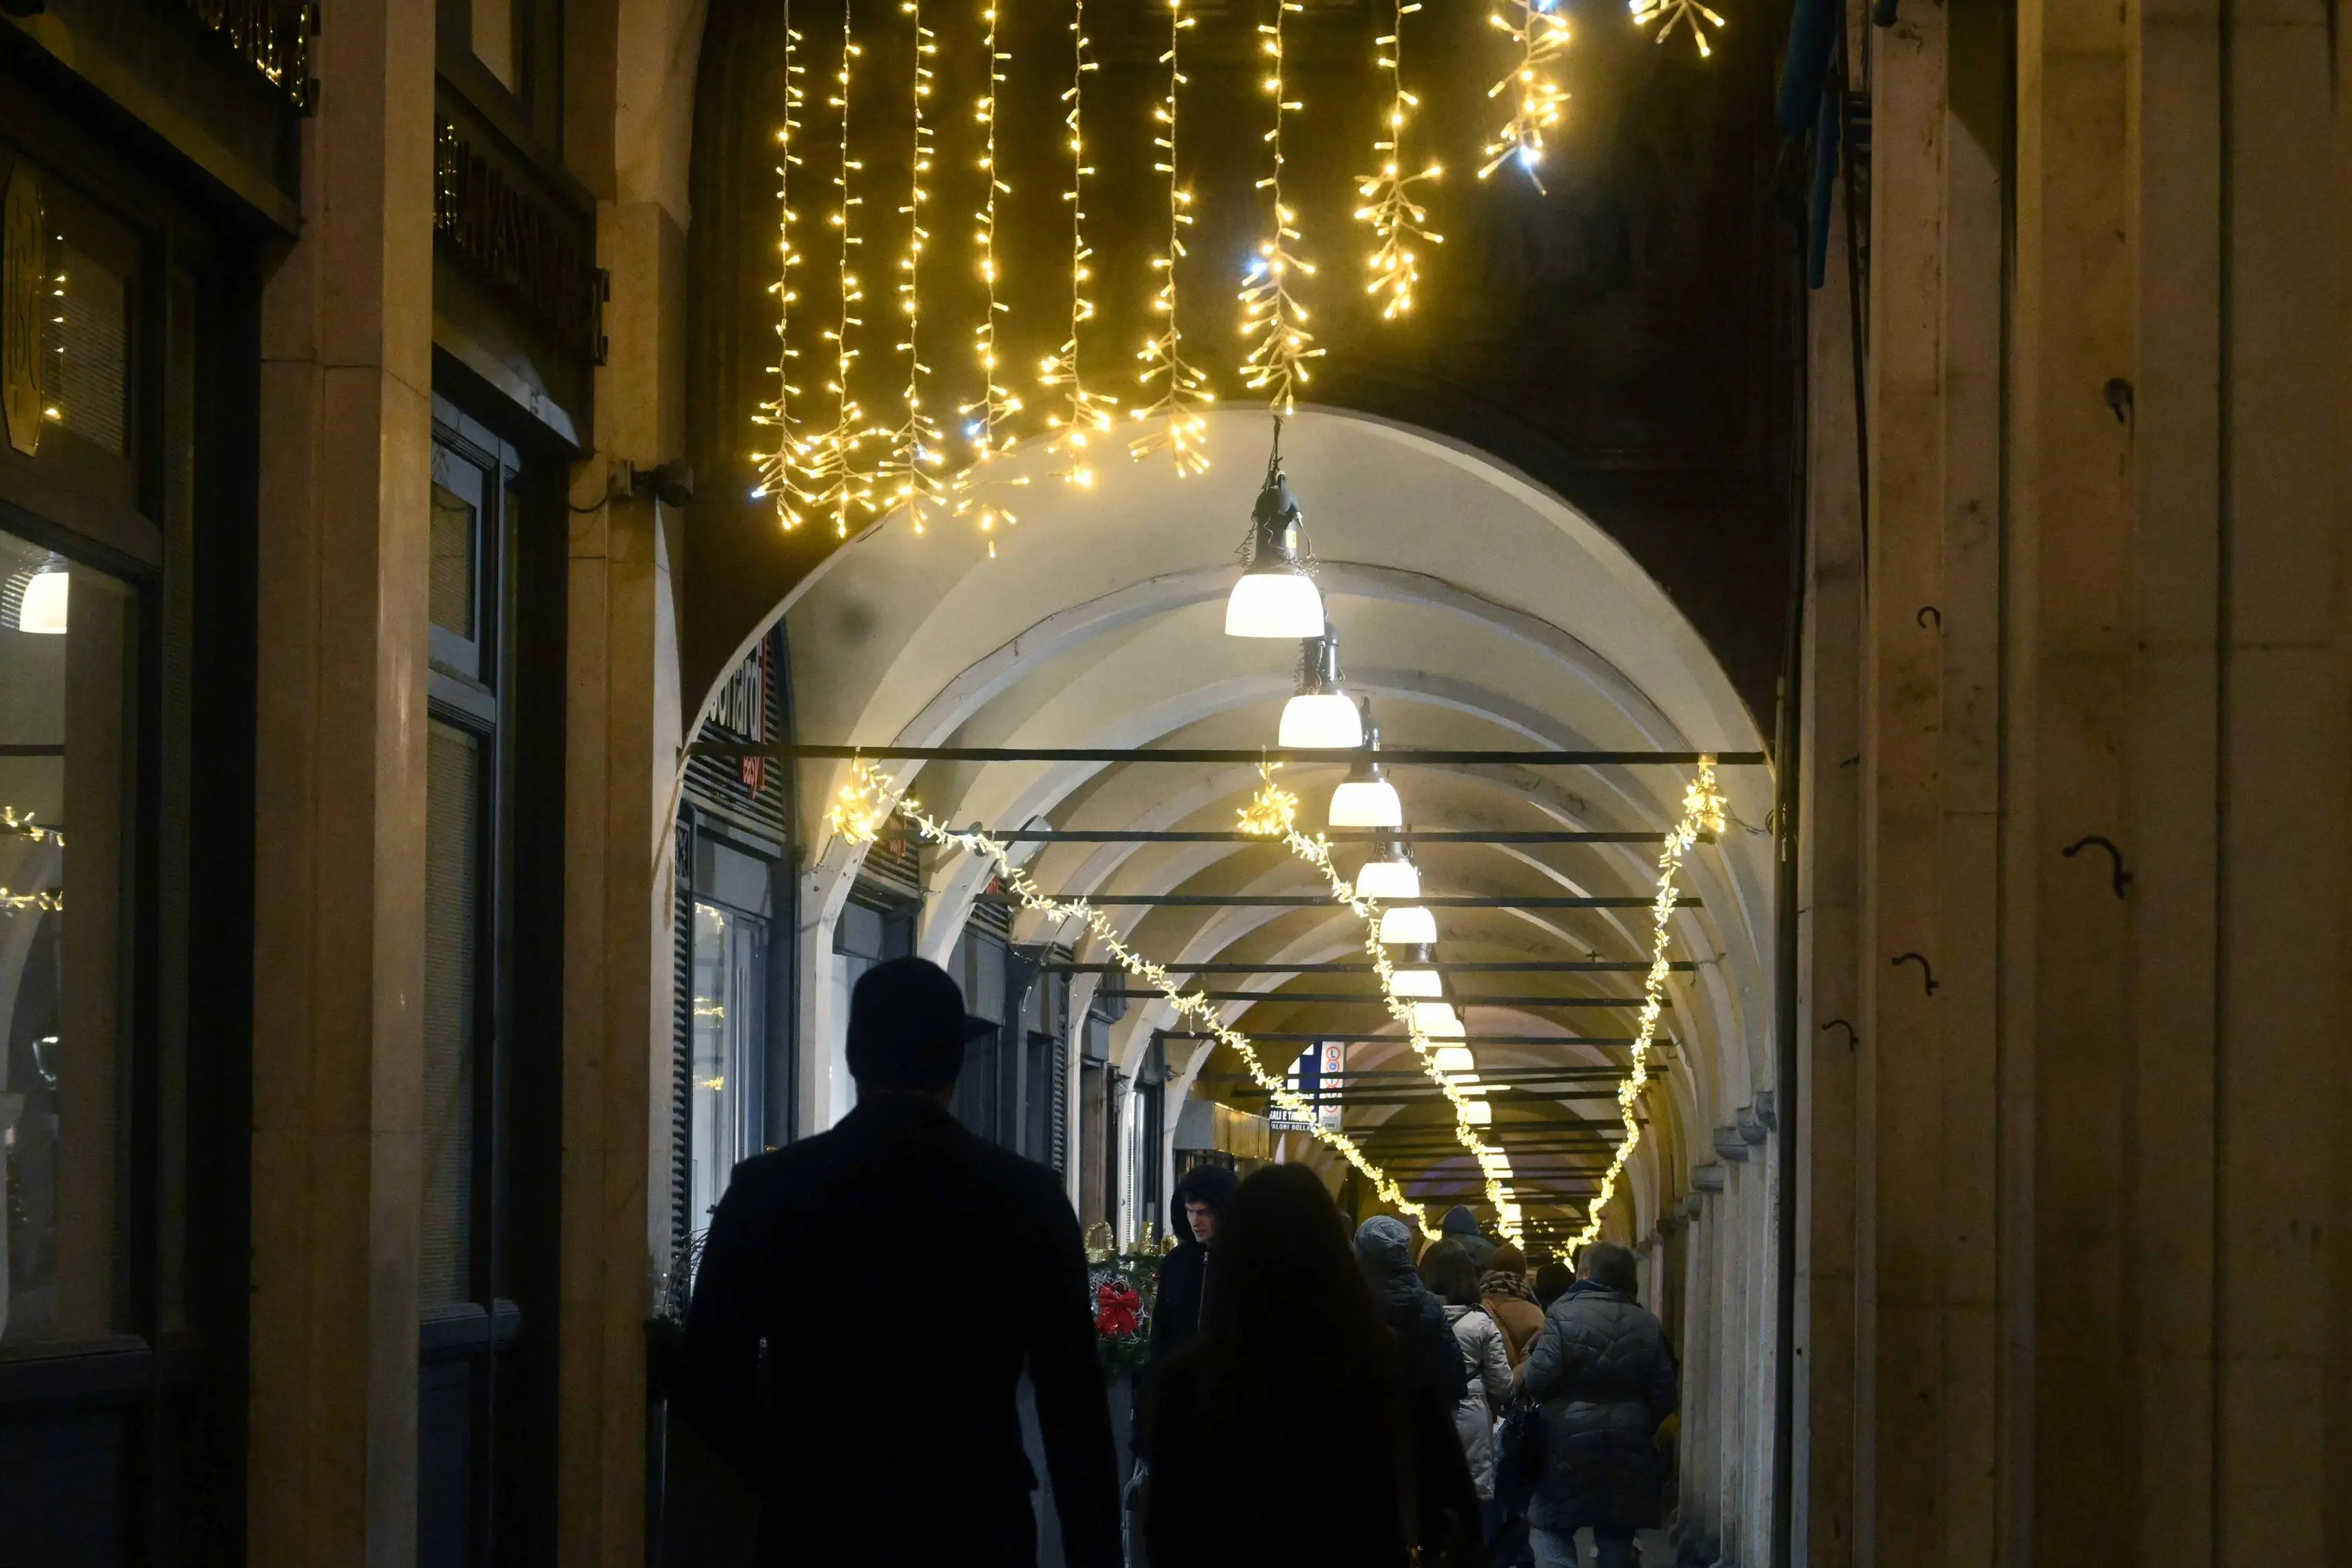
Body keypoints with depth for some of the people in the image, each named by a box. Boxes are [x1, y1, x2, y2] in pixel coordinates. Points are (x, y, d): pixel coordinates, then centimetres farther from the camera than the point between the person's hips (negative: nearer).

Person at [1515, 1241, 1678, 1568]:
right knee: (1617, 1541, 13)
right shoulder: (1649, 1326, 2)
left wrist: (1524, 1373, 5)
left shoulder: (1563, 1314, -10)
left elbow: (1539, 1380, -17)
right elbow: (1664, 1396, 2)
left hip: (1570, 1446, -4)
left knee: (1550, 1530, 3)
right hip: (1628, 1452, 4)